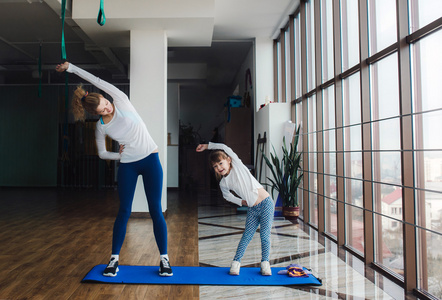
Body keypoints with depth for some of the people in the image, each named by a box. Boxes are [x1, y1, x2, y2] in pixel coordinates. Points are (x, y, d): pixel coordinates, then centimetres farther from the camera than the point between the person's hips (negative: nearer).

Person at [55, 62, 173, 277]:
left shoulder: (121, 102, -6)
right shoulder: (100, 127, 1)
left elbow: (99, 82, -13)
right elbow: (102, 153, 12)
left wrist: (72, 68, -5)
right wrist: (119, 156, -3)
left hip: (150, 159, -2)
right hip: (127, 165, 2)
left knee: (155, 210, -2)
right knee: (124, 211, 3)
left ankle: (164, 258, 8)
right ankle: (114, 258, 18)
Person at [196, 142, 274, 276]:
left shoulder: (238, 166, -7)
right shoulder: (223, 183, 3)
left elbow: (225, 148, -14)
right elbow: (227, 195, 23)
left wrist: (207, 146, -4)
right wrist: (240, 202, 11)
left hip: (266, 204, -3)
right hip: (252, 210, 3)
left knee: (265, 236, -2)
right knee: (246, 236, 1)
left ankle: (265, 262, 15)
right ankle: (236, 262, 15)